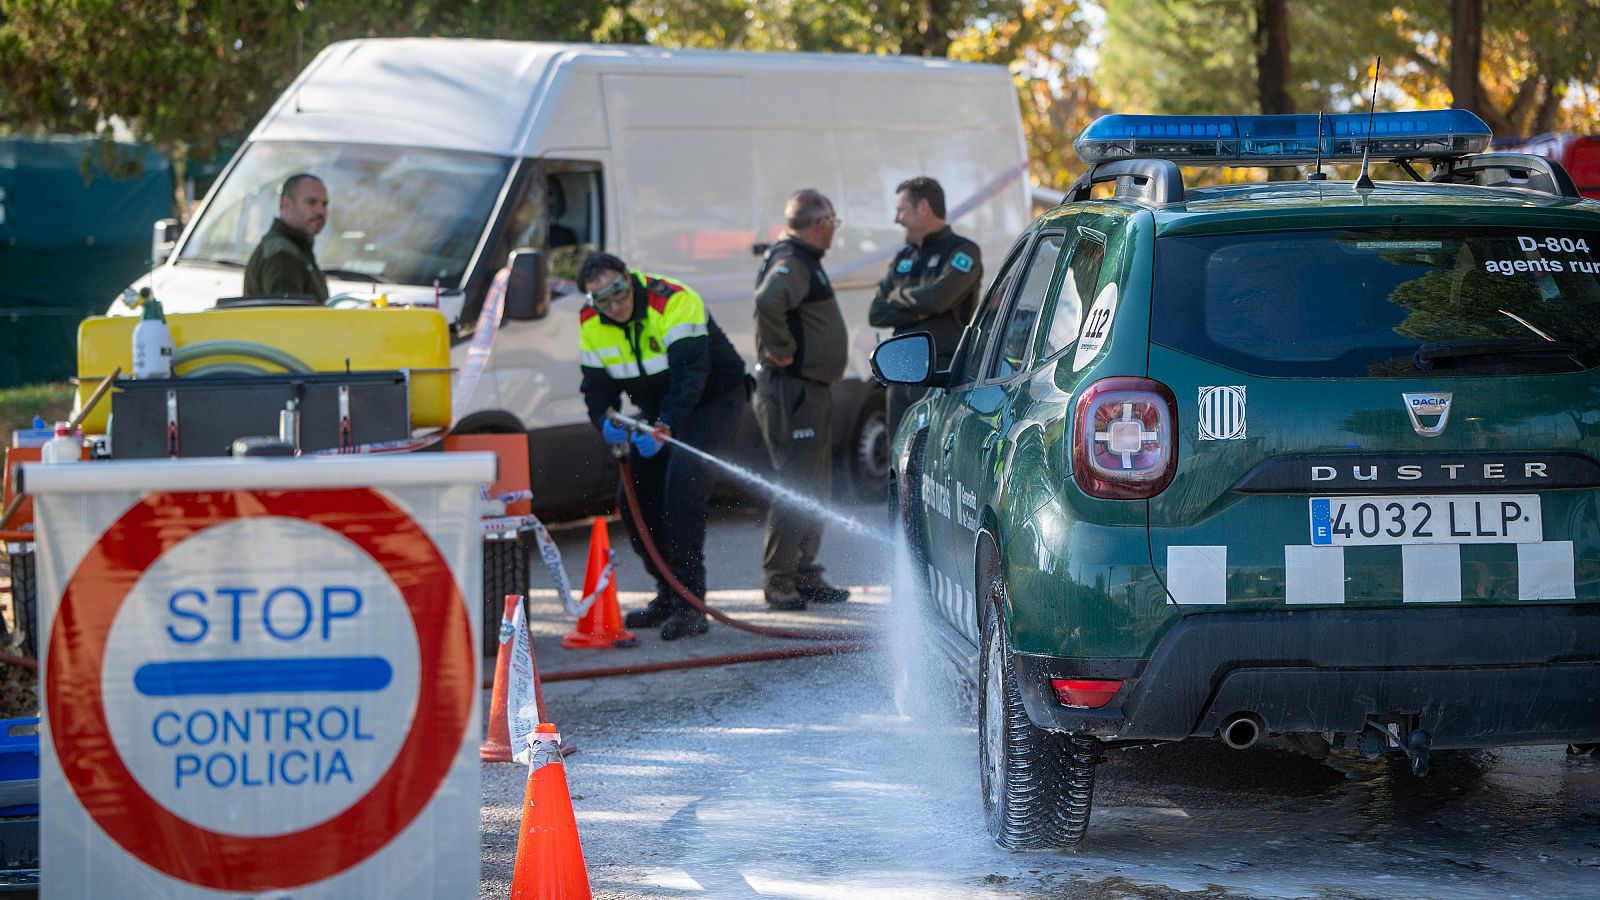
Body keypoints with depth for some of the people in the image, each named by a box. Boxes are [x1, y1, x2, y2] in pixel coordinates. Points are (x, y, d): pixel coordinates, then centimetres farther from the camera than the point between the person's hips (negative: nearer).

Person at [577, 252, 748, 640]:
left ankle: (690, 604, -25)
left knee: (682, 484, -25)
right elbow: (597, 386, -3)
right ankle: (668, 595, 19)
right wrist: (606, 423, -26)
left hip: (712, 398, -7)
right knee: (635, 499, 1)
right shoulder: (591, 324, -8)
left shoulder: (674, 302, -30)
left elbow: (692, 374, -36)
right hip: (657, 410, 7)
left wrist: (664, 427, -48)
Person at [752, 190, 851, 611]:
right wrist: (781, 350, -26)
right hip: (792, 391, -11)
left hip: (813, 391, 11)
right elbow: (768, 301, -36)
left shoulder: (803, 261, 17)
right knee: (795, 488, -10)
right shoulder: (791, 263, -16)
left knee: (815, 490, 16)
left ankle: (805, 575, 22)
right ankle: (778, 580, -6)